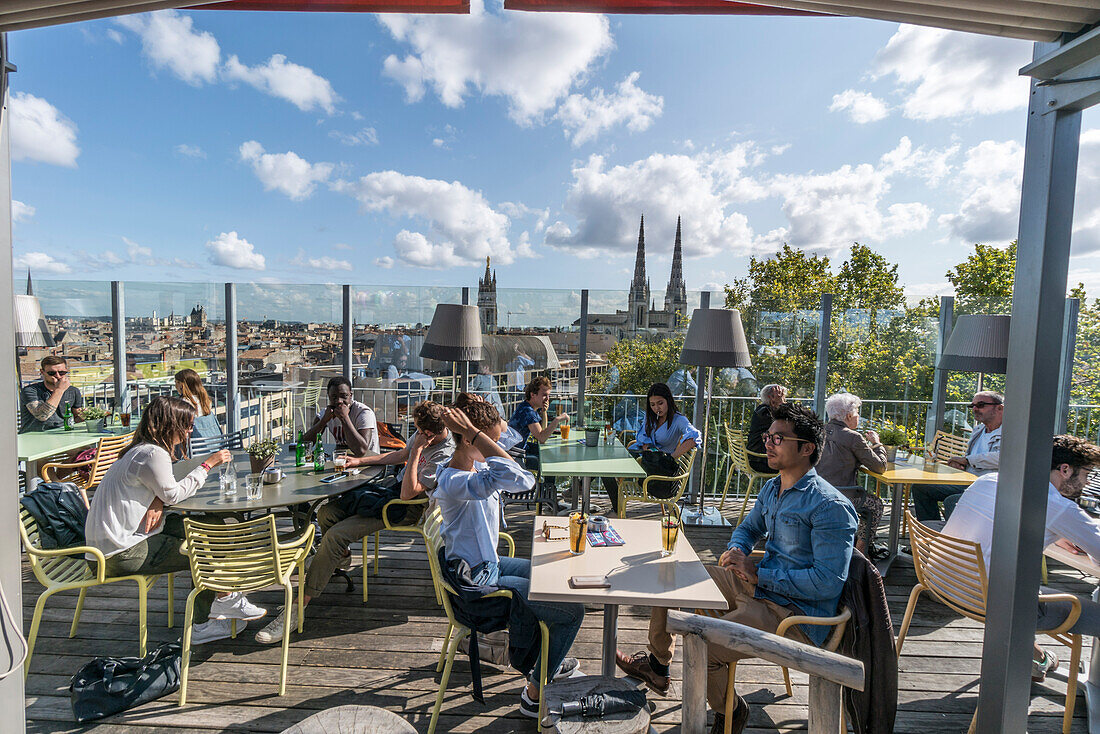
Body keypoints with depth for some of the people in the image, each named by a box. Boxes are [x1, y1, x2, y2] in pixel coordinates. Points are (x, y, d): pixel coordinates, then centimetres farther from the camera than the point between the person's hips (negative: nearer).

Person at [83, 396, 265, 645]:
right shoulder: (153, 454, -23)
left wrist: (157, 502, -7)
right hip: (121, 554, -10)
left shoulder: (142, 449, 10)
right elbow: (173, 494, -13)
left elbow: (160, 489, 17)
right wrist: (207, 464, -7)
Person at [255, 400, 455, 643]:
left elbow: (409, 493, -29)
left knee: (336, 535, -19)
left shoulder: (445, 455, -25)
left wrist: (416, 452, -29)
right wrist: (359, 461, 17)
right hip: (393, 489, 9)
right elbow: (399, 455, 20)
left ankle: (297, 608, -10)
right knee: (326, 513, 6)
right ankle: (342, 557, 36)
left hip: (406, 508, -9)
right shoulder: (423, 435, 1)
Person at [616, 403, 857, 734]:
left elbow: (829, 582, -24)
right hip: (757, 584, 9)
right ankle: (657, 663, 28)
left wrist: (758, 573, -22)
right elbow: (748, 528, 22)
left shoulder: (830, 506, -20)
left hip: (795, 614, -9)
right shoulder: (771, 488, 7)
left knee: (700, 648, -24)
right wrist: (737, 552, -2)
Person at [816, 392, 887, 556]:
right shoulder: (853, 437, -16)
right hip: (840, 498, -6)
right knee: (876, 504, 23)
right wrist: (876, 443, 10)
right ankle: (861, 550, 27)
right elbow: (880, 466, -6)